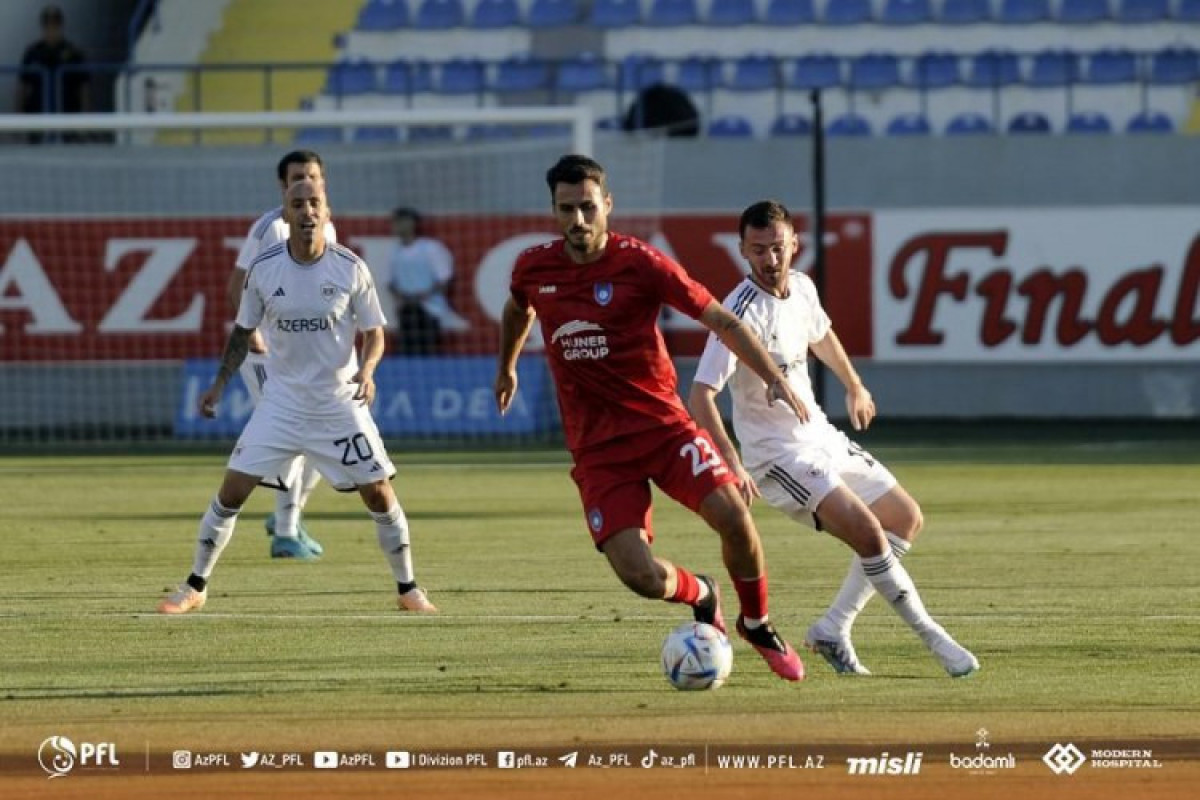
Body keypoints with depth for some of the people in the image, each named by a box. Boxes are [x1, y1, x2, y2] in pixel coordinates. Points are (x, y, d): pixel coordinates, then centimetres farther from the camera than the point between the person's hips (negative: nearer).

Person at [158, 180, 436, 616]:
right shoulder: (263, 268, -6)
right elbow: (243, 330, 9)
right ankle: (195, 587, 7)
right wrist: (220, 383, 3)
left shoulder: (351, 268, -9)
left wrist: (367, 370, -20)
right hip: (282, 399, 1)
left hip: (340, 401, -1)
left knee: (379, 493, -1)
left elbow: (374, 333, -1)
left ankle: (408, 589, 16)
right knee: (232, 490, -6)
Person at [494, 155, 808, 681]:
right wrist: (506, 367, 40)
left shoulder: (639, 263, -10)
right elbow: (517, 309, 26)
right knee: (638, 574, -16)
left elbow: (722, 321, -7)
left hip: (661, 422, -1)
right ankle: (698, 596, 21)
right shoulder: (533, 269, 0)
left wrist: (773, 378, -18)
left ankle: (757, 625, 6)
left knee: (732, 516, -23)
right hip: (596, 448, 1)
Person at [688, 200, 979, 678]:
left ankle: (832, 630, 11)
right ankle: (931, 637, -8)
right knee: (867, 531, -23)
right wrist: (730, 461, -43)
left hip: (819, 436, 9)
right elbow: (701, 395, -32)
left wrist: (854, 387, 35)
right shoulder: (743, 312, -24)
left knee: (906, 518, 13)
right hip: (778, 454, -9)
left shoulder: (801, 288, 0)